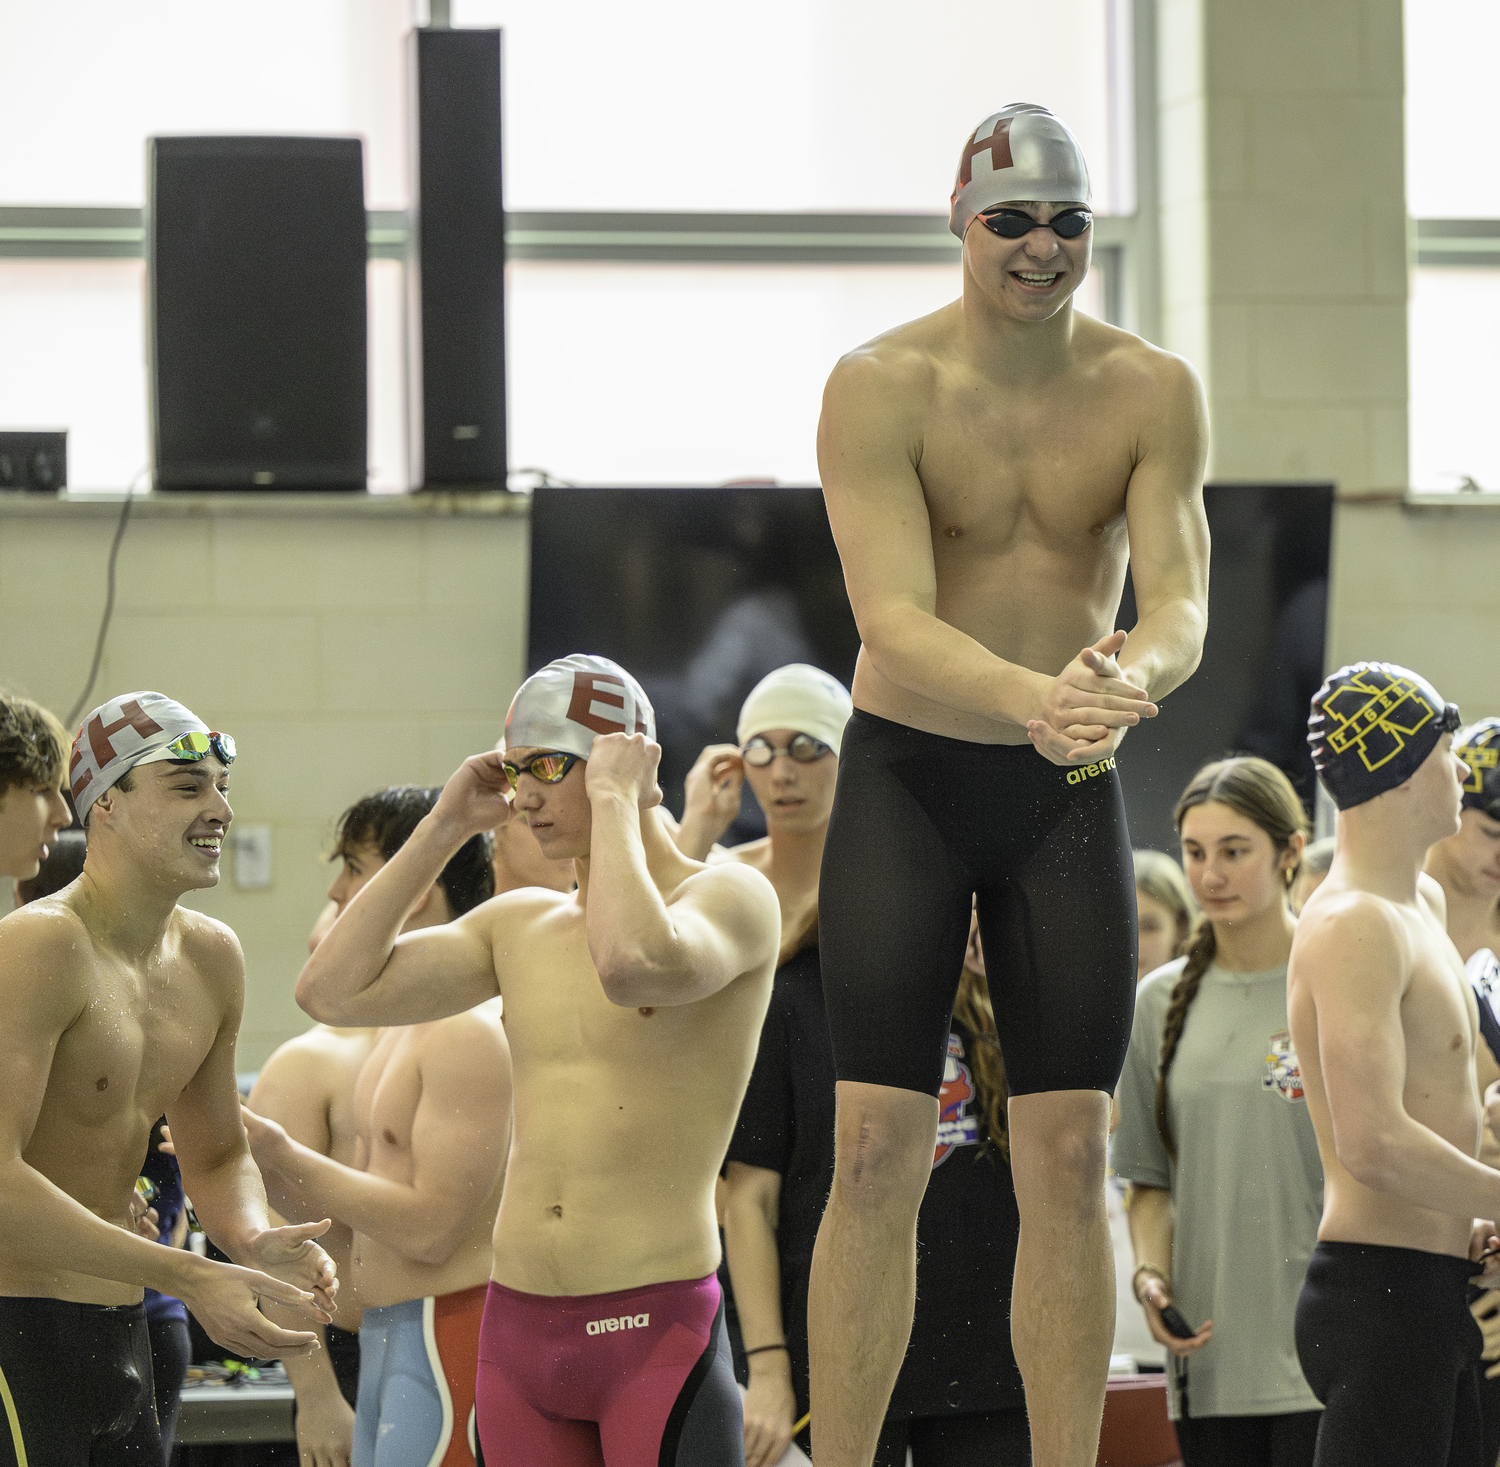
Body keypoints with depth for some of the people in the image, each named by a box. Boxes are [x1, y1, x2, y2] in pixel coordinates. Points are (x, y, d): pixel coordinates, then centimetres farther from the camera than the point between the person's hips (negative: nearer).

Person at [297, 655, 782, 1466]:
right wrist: (443, 829, 7)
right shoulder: (519, 925, 14)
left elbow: (634, 967, -27)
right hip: (518, 1335, 6)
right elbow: (331, 991, 8)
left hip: (658, 1334, -6)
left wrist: (614, 801, -13)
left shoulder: (733, 896, -3)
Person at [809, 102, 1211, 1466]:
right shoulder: (880, 384, -13)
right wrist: (1035, 699, -42)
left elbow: (1181, 607, -12)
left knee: (1070, 1154, 0)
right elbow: (894, 619, -23)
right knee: (879, 1150, -7)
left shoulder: (1153, 390, -4)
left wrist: (1124, 682, -37)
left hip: (1068, 793, 2)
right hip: (906, 777, -2)